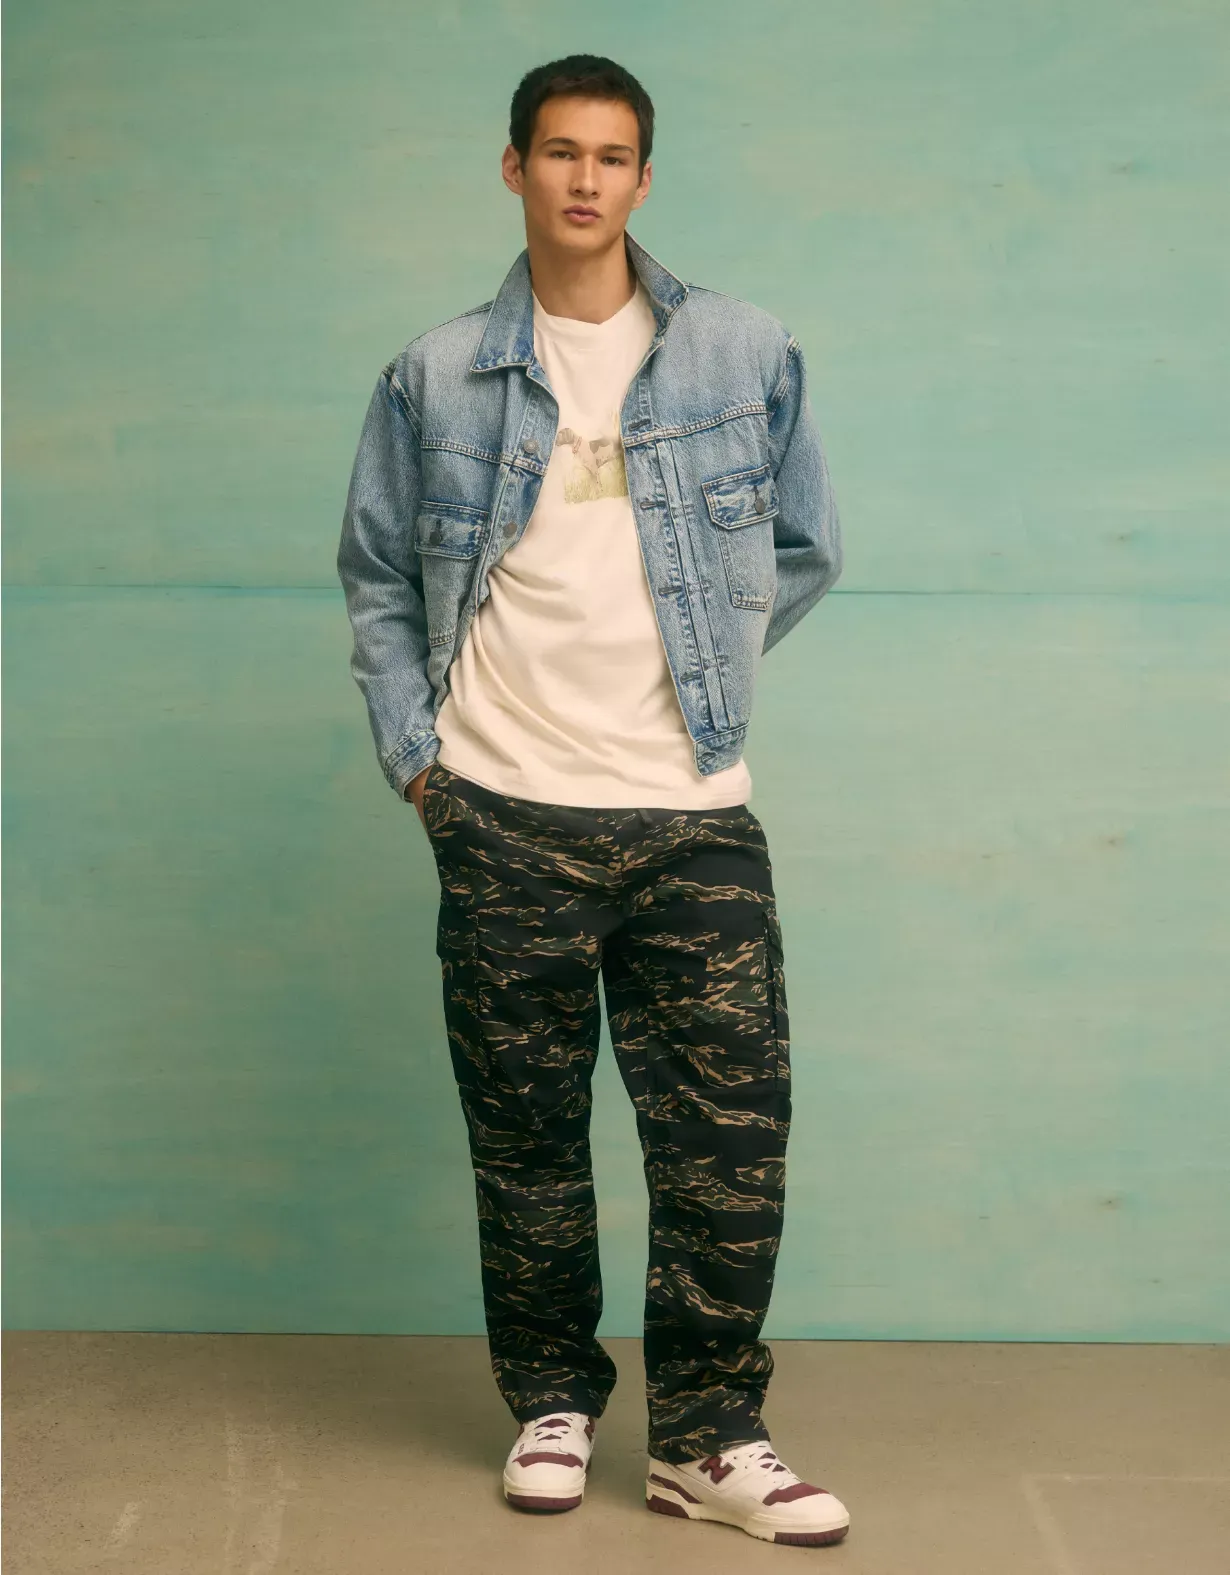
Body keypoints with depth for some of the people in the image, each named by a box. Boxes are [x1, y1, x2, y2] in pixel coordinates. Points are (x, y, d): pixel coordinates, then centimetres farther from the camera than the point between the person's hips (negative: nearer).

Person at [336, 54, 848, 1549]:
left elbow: (805, 552, 14)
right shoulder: (436, 376, 5)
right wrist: (414, 750, 2)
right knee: (525, 1134, 7)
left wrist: (694, 670, 9)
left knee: (729, 1128, -3)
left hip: (694, 812, 0)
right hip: (505, 816, 0)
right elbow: (376, 578, 11)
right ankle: (551, 1402, 23)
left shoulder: (747, 357, 5)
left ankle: (707, 1436, 9)